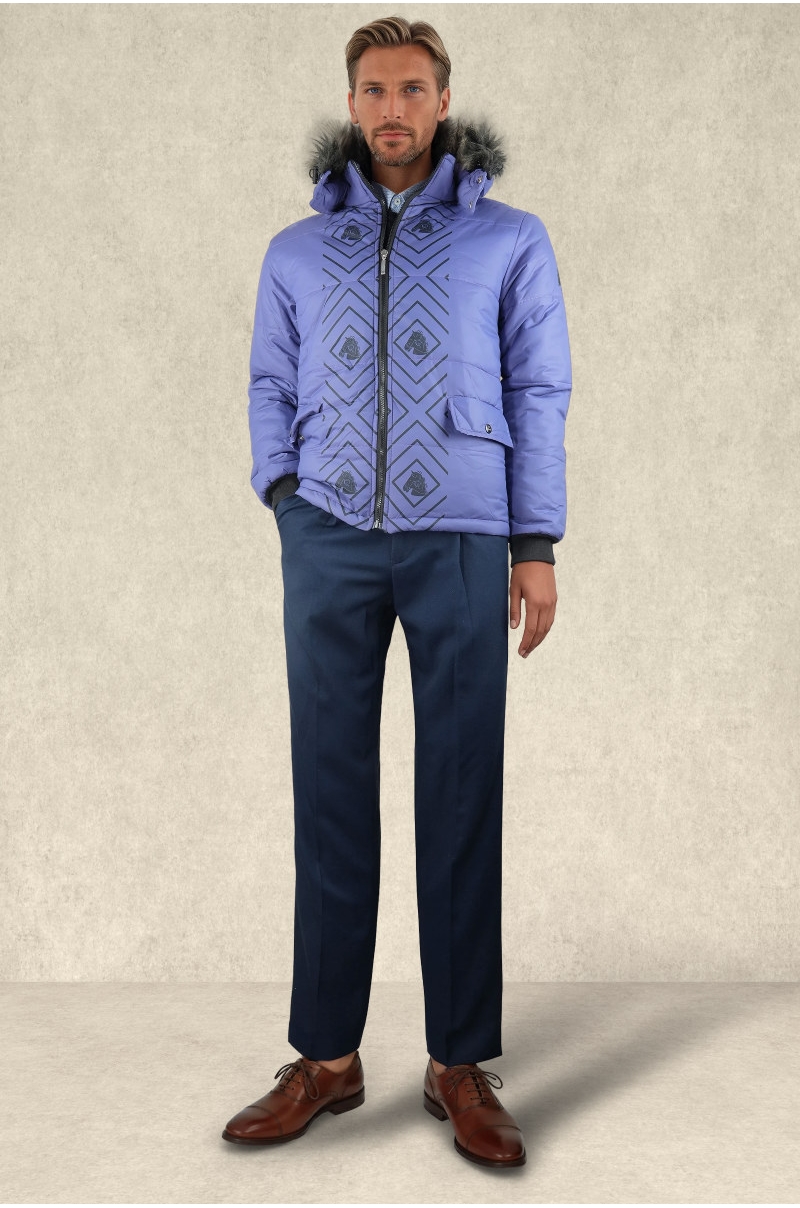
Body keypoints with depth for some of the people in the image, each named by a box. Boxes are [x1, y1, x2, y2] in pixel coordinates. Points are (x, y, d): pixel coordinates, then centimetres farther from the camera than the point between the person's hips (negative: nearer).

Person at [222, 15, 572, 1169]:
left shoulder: (510, 238, 9)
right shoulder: (298, 250, 14)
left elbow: (538, 395, 5)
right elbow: (273, 388, 18)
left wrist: (537, 548, -2)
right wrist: (285, 494, 0)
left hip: (460, 543, -1)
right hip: (330, 542, 2)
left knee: (461, 796, -2)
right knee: (331, 791, 0)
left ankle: (460, 1065, 8)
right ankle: (326, 1055, 10)